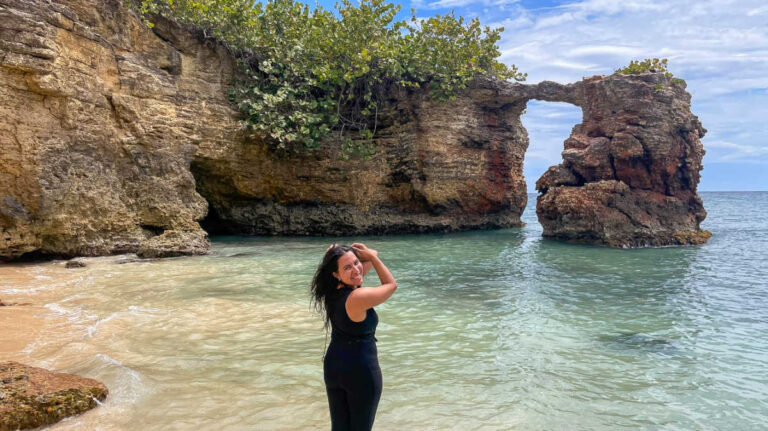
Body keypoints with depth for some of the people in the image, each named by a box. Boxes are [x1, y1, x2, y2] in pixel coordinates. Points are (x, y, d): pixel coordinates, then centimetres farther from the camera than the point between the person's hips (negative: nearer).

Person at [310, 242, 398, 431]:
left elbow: (371, 257, 9)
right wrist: (371, 256, -5)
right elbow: (391, 284, -9)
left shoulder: (333, 290, -4)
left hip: (333, 368, 7)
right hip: (361, 372, -7)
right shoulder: (359, 297, -28)